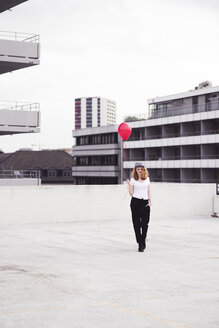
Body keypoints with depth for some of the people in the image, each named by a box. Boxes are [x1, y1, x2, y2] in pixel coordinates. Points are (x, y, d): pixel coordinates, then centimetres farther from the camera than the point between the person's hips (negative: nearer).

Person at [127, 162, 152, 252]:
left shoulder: (147, 179, 11)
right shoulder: (133, 180, 4)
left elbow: (149, 191, 12)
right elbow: (131, 193, 2)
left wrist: (150, 201, 2)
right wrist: (129, 185, -10)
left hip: (145, 202, 1)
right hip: (135, 202, -1)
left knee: (145, 223, -5)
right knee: (136, 223, -1)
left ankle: (143, 240, 16)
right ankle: (140, 244, 6)